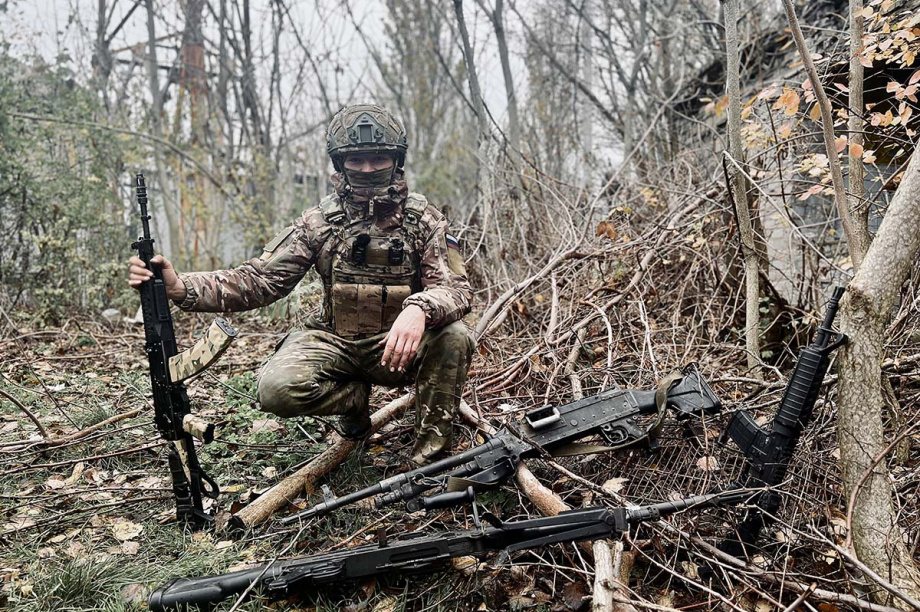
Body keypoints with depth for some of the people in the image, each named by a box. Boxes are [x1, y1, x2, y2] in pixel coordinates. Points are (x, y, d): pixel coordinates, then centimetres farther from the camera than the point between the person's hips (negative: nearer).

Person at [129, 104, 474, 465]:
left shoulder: (423, 219, -4)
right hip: (335, 344, 1)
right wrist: (179, 287, -24)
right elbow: (258, 280, -8)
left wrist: (419, 308, -41)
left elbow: (455, 288, -15)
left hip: (398, 348, 0)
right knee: (278, 388, -28)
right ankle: (355, 398, 6)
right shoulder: (319, 222, -2)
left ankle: (429, 458, -12)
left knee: (453, 338, -31)